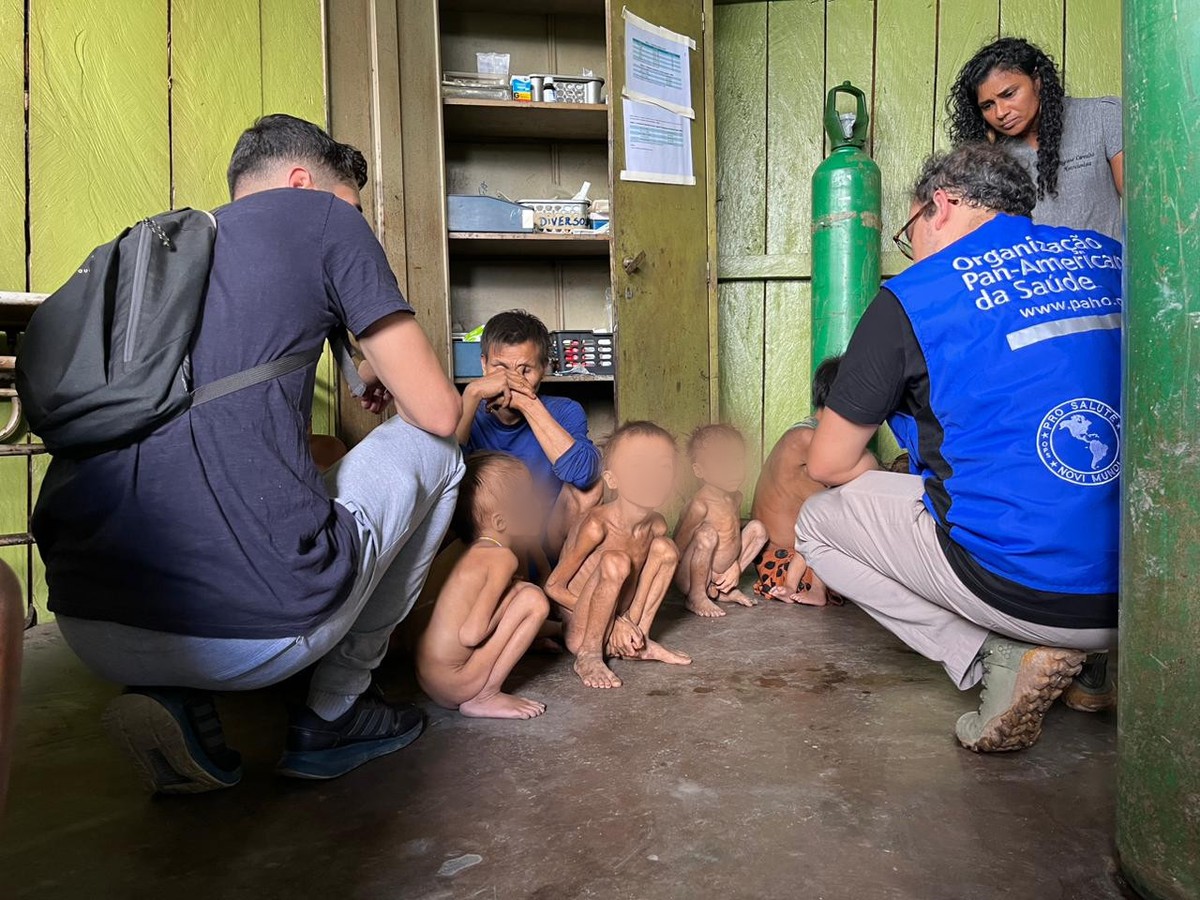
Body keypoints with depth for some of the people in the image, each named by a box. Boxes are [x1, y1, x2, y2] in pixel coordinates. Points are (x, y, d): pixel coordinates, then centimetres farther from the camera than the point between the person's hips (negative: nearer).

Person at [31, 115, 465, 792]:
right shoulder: (319, 217, 6)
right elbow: (438, 411, 4)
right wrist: (384, 375, 26)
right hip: (261, 629, -7)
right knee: (432, 447, 18)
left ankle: (182, 699, 13)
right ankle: (334, 712, 16)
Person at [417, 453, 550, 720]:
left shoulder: (476, 554, 12)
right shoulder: (502, 557, -15)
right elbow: (471, 634, -23)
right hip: (452, 685, -9)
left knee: (520, 589, 13)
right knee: (532, 599, -11)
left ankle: (482, 693, 9)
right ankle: (485, 698, -6)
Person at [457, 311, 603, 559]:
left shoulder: (563, 413, -4)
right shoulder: (471, 417, -3)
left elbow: (583, 473, -27)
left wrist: (529, 403, -27)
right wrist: (473, 394, -28)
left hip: (547, 546, 0)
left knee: (589, 486, -23)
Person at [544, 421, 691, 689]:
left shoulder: (657, 526, -8)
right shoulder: (597, 525, -27)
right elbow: (552, 587, -20)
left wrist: (631, 623, -12)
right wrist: (615, 621, -18)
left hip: (616, 629, 7)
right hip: (578, 633, -7)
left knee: (665, 548, -2)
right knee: (615, 561, -31)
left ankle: (640, 643, 8)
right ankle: (589, 657, -14)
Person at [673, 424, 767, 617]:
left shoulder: (736, 497, 1)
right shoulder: (701, 504, -26)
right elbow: (678, 546, -22)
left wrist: (735, 566, -1)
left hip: (722, 572, 8)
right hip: (690, 577, -8)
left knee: (758, 528, 4)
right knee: (707, 533, -34)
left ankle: (726, 589, 11)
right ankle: (696, 597, -13)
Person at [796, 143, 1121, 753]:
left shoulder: (912, 298, -7)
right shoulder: (1110, 258, 9)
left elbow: (827, 464, 0)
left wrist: (891, 486, 21)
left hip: (1024, 590, -6)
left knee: (817, 523, 12)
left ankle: (1003, 655, 0)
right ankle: (1060, 652, 14)